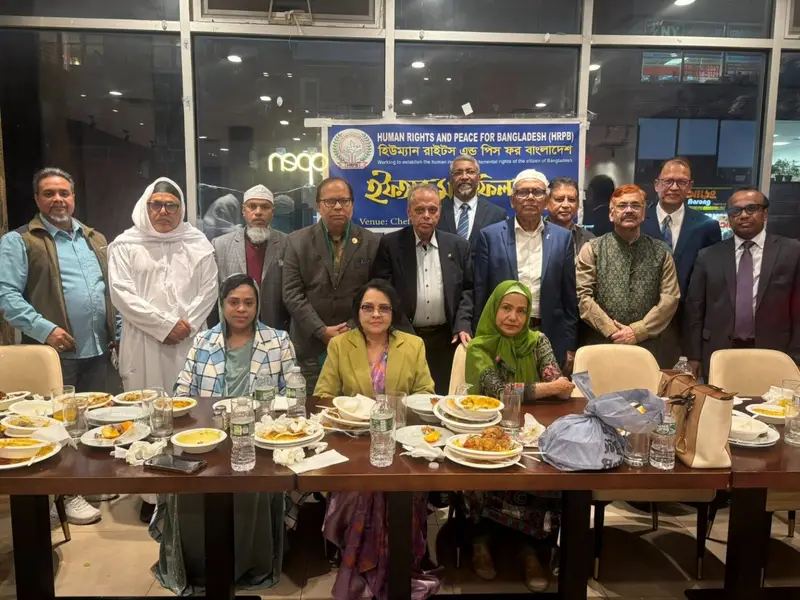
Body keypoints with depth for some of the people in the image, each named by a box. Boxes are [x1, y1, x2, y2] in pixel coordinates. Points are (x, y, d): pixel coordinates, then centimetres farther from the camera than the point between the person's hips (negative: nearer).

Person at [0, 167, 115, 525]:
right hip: (55, 350, -5)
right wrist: (45, 329, -21)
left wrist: (116, 331, 11)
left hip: (97, 349, 6)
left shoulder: (95, 239, 15)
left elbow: (110, 290, 18)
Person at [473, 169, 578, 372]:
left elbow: (569, 298, 7)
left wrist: (570, 347, 5)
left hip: (549, 338, 2)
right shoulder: (490, 236, 0)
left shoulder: (562, 237, 5)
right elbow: (480, 295, 1)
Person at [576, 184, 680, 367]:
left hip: (649, 346, 1)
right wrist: (611, 330, -11)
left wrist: (637, 331, -9)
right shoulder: (592, 249, 4)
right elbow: (582, 296, -4)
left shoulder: (661, 252, 10)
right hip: (601, 344, -1)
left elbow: (670, 298, 2)